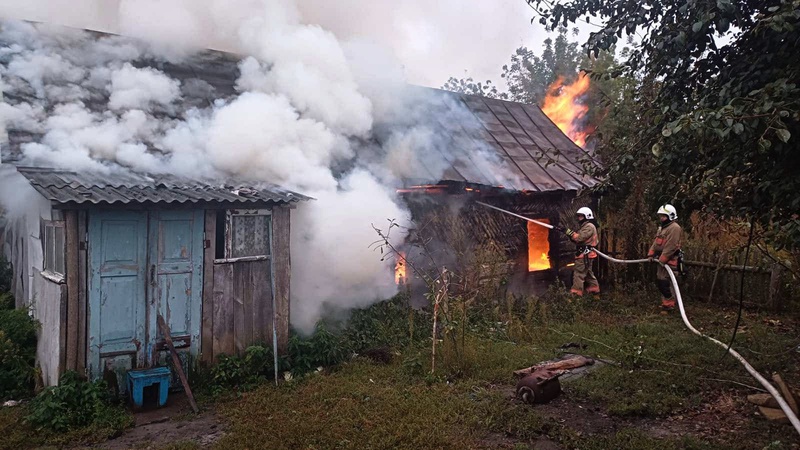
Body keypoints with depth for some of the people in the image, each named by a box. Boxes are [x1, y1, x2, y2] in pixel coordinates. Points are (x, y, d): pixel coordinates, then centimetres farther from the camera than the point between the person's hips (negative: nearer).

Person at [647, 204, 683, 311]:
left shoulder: (674, 228, -15)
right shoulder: (662, 227, 19)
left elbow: (670, 247, -21)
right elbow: (656, 242, 18)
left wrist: (662, 259, -21)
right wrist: (651, 254, 6)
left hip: (670, 261, -11)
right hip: (662, 259, 11)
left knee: (666, 283, -11)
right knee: (659, 280, 16)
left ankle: (669, 305, -4)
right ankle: (665, 302, 28)